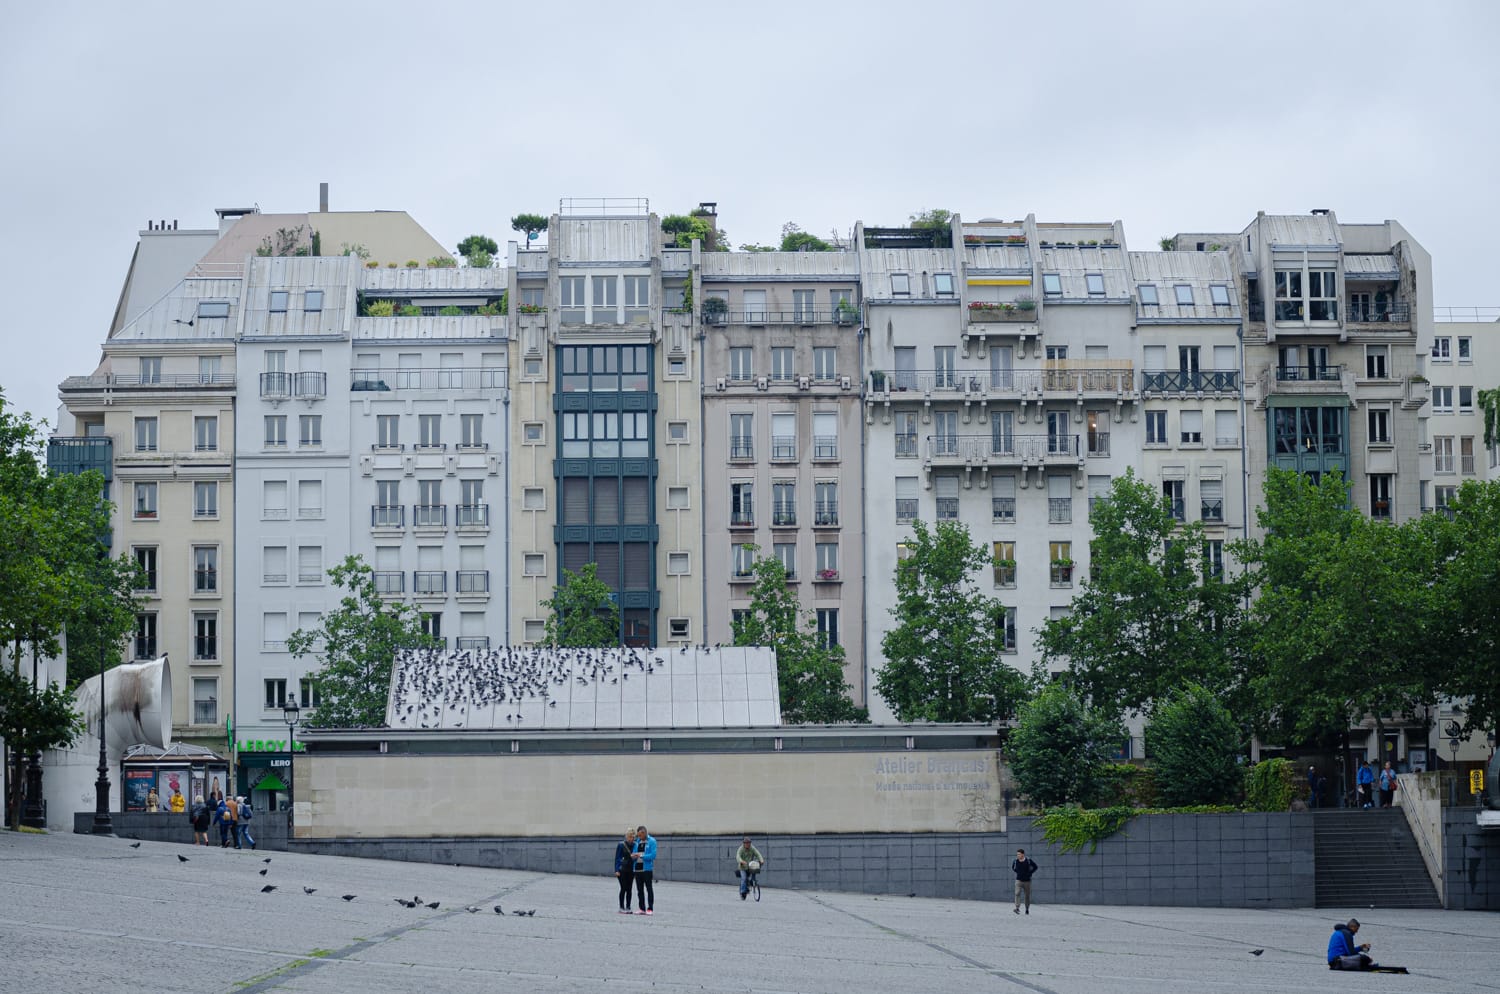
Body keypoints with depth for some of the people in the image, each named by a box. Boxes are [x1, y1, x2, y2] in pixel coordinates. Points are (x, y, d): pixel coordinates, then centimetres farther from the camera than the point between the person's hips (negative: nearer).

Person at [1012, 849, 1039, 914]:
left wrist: (1029, 873, -3)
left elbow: (1035, 867, 5)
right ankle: (1017, 908, -23)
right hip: (1019, 880, 1)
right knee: (1017, 894, -17)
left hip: (1027, 881, -1)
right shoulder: (1015, 861, -4)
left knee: (1027, 895, 8)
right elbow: (1012, 867, 19)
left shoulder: (1028, 860, -9)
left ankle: (1027, 909, 24)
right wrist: (1017, 872, 8)